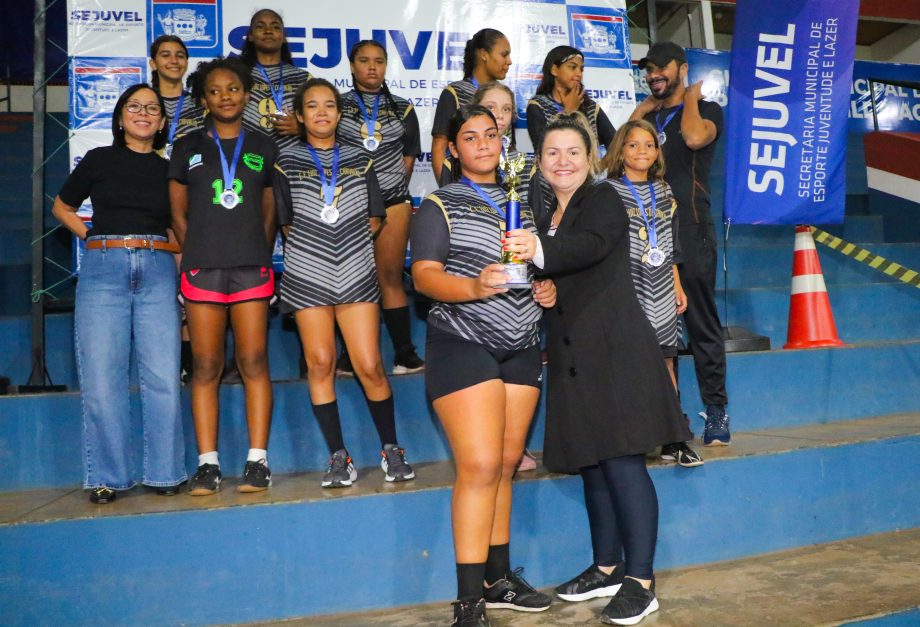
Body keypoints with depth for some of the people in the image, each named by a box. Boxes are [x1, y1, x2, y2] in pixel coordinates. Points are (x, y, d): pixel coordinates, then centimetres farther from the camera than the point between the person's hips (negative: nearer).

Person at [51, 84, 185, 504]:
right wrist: (95, 239, 8)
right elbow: (62, 208, 20)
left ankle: (164, 473, 7)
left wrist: (172, 247, 3)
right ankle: (107, 477, 5)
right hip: (103, 268, -1)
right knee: (101, 378, -4)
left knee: (163, 377, -4)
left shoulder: (169, 170, 15)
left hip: (157, 270, 1)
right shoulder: (99, 160, 12)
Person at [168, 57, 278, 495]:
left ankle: (257, 461, 1)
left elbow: (269, 213, 13)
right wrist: (198, 255, 5)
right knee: (205, 366, 0)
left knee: (254, 362, -3)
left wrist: (259, 257, 6)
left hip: (252, 268, 0)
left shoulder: (262, 148, 12)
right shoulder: (187, 148, 12)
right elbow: (178, 214, 12)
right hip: (201, 269, 0)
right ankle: (207, 464, 4)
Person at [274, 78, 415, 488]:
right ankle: (338, 457, 8)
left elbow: (375, 217, 13)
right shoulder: (288, 162, 6)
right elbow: (286, 223, 7)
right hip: (307, 276, 0)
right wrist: (314, 249, 6)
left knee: (369, 366, -4)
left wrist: (350, 246, 5)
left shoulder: (359, 159, 11)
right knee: (320, 363, -2)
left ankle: (391, 449, 12)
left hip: (357, 274, 1)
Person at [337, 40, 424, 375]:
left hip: (392, 201, 1)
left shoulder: (403, 108, 11)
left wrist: (396, 189, 9)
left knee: (391, 276, 0)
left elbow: (409, 154, 15)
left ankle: (405, 354, 4)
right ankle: (351, 354, 6)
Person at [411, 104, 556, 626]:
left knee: (506, 464, 9)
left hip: (521, 348, 6)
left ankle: (498, 580, 21)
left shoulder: (521, 203, 17)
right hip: (462, 344, -6)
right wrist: (474, 286, -30)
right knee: (480, 465, -13)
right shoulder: (440, 206, 0)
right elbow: (424, 274, -12)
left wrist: (548, 287, 4)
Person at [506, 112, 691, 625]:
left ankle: (641, 581, -2)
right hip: (576, 356, 8)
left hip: (616, 351, -8)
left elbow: (590, 246, -26)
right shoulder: (549, 215, 19)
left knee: (623, 462, -9)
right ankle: (607, 567, 24)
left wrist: (539, 250, -44)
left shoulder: (604, 199, -5)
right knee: (593, 464, 12)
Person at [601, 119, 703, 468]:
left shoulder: (663, 192, 14)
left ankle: (672, 440, 12)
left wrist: (677, 285, 15)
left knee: (666, 362, 6)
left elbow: (671, 245, 19)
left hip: (661, 293, 5)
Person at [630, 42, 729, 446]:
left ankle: (716, 409, 1)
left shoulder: (707, 110, 6)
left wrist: (691, 97, 0)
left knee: (701, 322, -4)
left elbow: (694, 137, -16)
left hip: (690, 232, -5)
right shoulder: (647, 117, 21)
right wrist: (642, 109, 11)